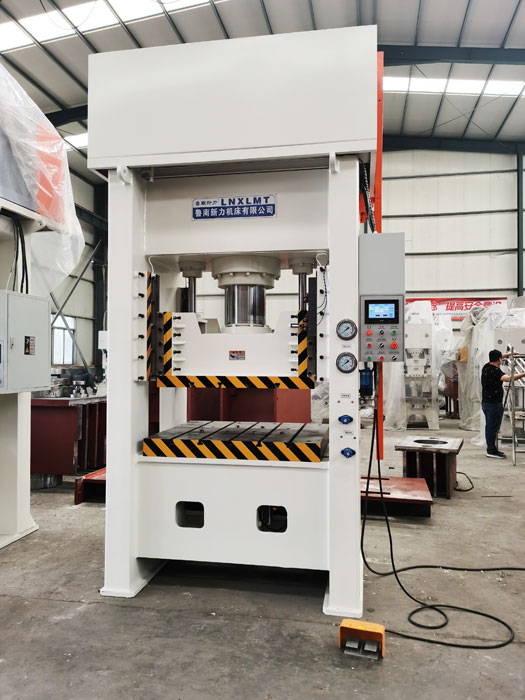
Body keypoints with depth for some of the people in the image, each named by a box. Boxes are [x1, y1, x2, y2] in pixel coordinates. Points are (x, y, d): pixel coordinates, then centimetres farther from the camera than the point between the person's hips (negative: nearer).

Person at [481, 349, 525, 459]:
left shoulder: (486, 367, 8)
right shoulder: (495, 371, -20)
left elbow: (495, 360, 29)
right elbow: (508, 378, -34)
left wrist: (507, 354, 37)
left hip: (486, 402, 10)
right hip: (494, 403, -10)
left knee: (489, 427, 15)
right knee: (493, 427, -2)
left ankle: (491, 449, 24)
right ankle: (491, 451, 4)